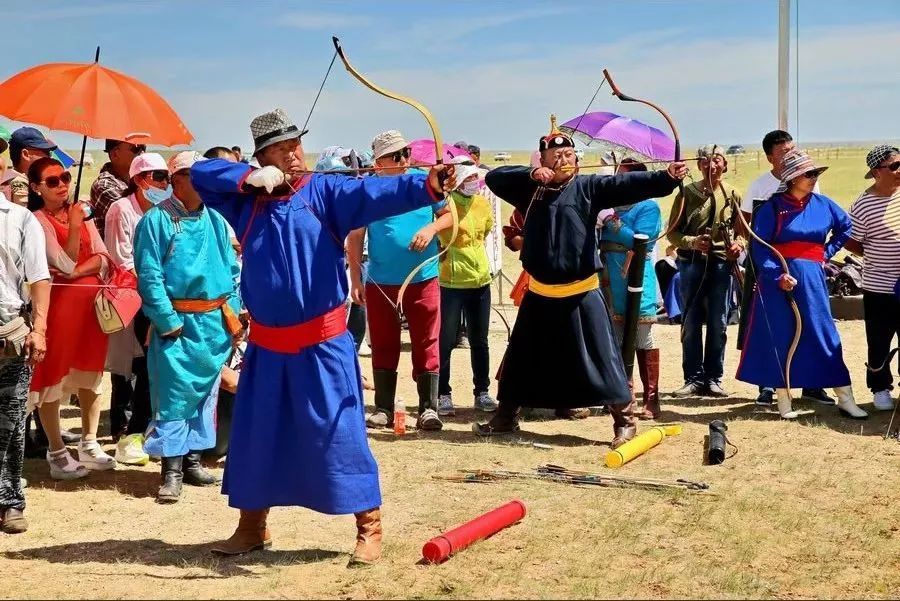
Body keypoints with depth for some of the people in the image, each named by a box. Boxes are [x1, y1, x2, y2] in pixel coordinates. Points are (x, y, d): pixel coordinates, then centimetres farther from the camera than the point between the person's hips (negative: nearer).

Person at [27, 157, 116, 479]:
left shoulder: (80, 212, 10)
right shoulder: (37, 220, -8)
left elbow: (101, 258, 2)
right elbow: (66, 263, -15)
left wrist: (77, 272, -12)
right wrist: (73, 226, -18)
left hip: (90, 301, 6)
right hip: (59, 304, -6)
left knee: (89, 374, 12)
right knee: (53, 377, 0)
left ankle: (89, 444, 23)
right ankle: (57, 452, 7)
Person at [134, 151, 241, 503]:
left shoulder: (214, 220, 10)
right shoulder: (157, 220, -7)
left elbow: (232, 268, 14)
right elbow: (149, 275, -11)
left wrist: (232, 312, 4)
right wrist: (169, 321, -16)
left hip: (214, 320, 6)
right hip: (178, 321, -6)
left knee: (205, 392, 12)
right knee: (174, 395, -6)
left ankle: (192, 461, 23)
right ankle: (172, 472, 0)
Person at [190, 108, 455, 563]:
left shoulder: (324, 191, -5)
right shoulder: (245, 199, 5)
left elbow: (376, 192, -20)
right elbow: (200, 173, 5)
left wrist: (427, 186, -38)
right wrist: (247, 177, -11)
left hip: (322, 342, -4)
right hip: (266, 344, 4)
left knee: (339, 432, -2)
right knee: (254, 435, 14)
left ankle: (369, 527, 10)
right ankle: (252, 526, 30)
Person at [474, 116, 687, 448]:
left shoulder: (588, 187, -5)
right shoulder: (530, 190, 3)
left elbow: (626, 184, -17)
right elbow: (494, 177, -3)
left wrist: (666, 177, -32)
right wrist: (530, 175, -17)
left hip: (581, 293, -3)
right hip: (540, 294, 3)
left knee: (602, 359, -2)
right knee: (520, 359, 15)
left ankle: (625, 421, 10)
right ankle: (506, 417, 32)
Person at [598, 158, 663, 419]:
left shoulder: (648, 207, -3)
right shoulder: (612, 204, 15)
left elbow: (639, 240, -16)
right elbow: (598, 238, 18)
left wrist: (611, 221, -16)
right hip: (612, 282, 6)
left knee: (644, 343, -3)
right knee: (618, 342, 9)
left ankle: (651, 400, -1)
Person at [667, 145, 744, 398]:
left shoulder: (732, 195, 5)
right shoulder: (687, 192, 2)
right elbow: (672, 232, 1)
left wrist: (738, 244, -11)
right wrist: (692, 242, -16)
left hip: (722, 263, 1)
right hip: (691, 263, -1)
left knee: (718, 324, 5)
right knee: (690, 323, 3)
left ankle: (713, 379, 14)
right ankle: (693, 379, 11)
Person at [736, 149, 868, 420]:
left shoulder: (823, 204, 7)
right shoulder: (772, 208, -6)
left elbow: (846, 227, 24)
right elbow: (759, 246, -8)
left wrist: (827, 251, 12)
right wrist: (777, 275, -19)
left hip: (813, 280, 3)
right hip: (778, 281, -3)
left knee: (825, 336, 4)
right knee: (781, 338, 2)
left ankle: (845, 399, 7)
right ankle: (783, 400, 11)